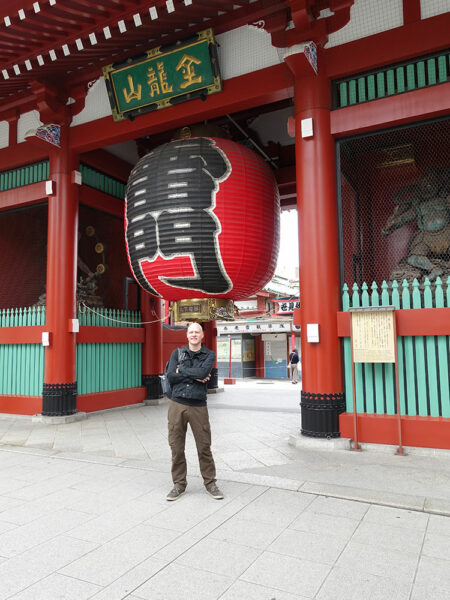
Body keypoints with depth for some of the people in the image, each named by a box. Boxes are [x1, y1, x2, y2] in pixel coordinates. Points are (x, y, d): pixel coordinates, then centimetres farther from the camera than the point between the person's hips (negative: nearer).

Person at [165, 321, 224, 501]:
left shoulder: (209, 355, 4)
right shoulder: (177, 353, 8)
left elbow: (202, 372, -16)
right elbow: (170, 377, -4)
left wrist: (182, 370, -6)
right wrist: (194, 376, -10)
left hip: (198, 406, -1)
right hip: (177, 405, 1)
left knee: (204, 447, 5)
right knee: (176, 447, 7)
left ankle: (210, 483, 22)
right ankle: (179, 485, 22)